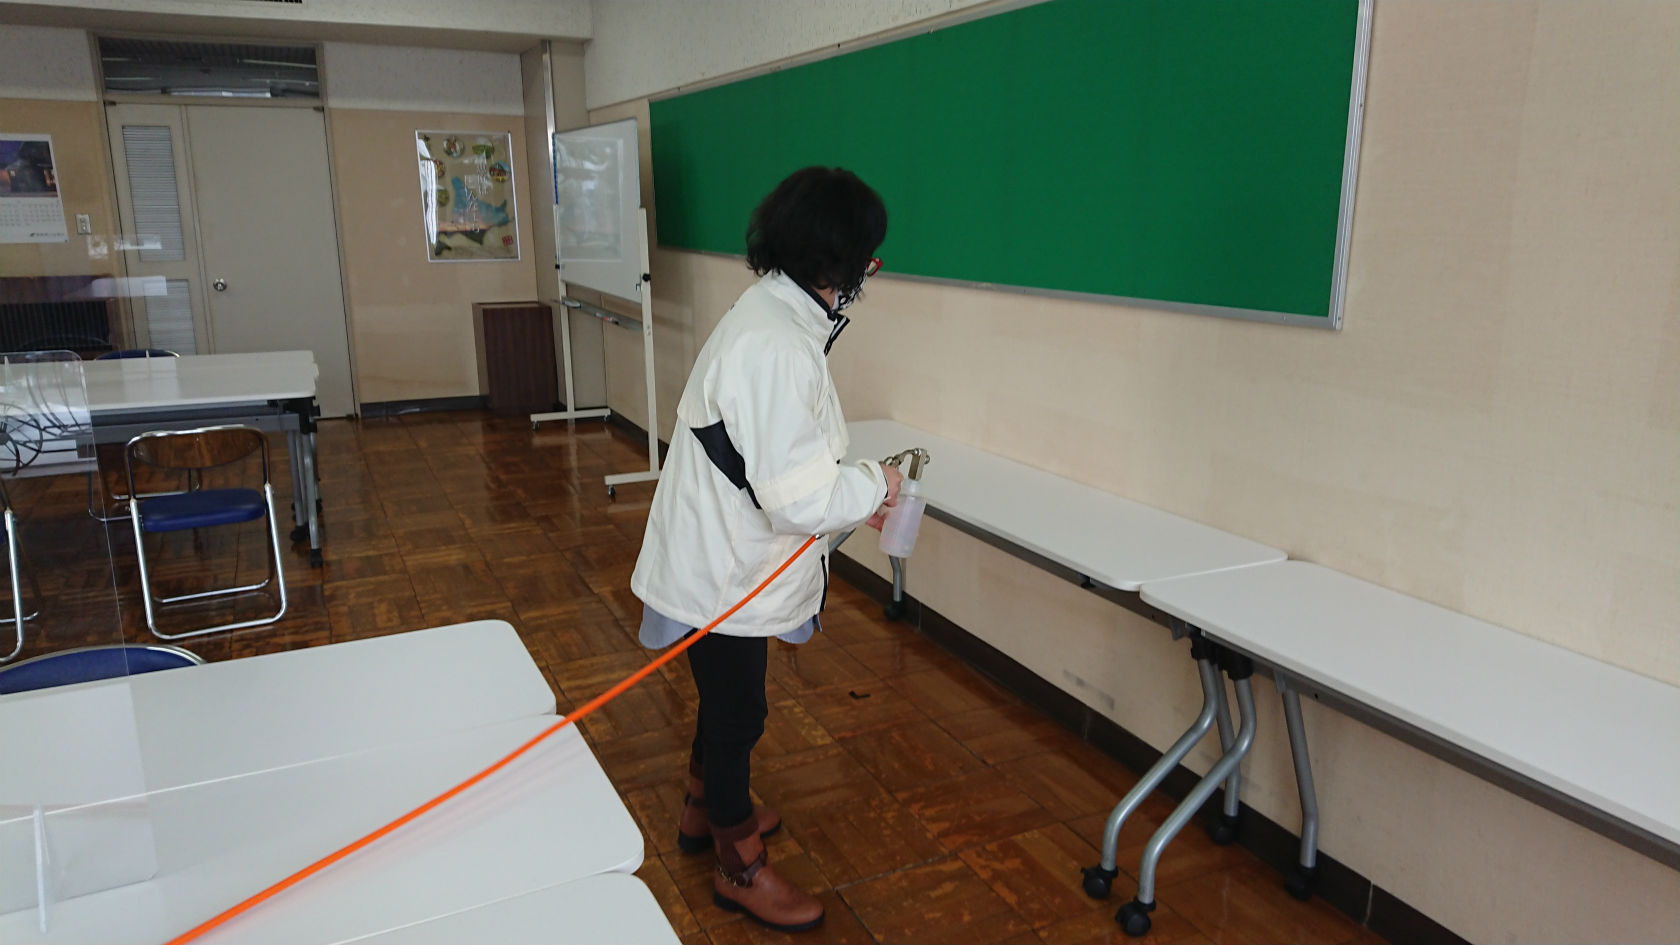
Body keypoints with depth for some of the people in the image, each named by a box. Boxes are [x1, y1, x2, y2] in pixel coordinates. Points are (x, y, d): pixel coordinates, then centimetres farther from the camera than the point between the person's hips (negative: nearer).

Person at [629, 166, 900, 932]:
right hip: (724, 573, -9)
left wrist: (852, 494, 7)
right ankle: (740, 868, 34)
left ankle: (705, 810, 52)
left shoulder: (774, 317, 3)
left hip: (722, 559, 9)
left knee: (727, 698, 27)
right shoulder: (777, 347, -30)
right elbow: (797, 496, -30)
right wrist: (872, 486, -13)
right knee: (738, 712, 10)